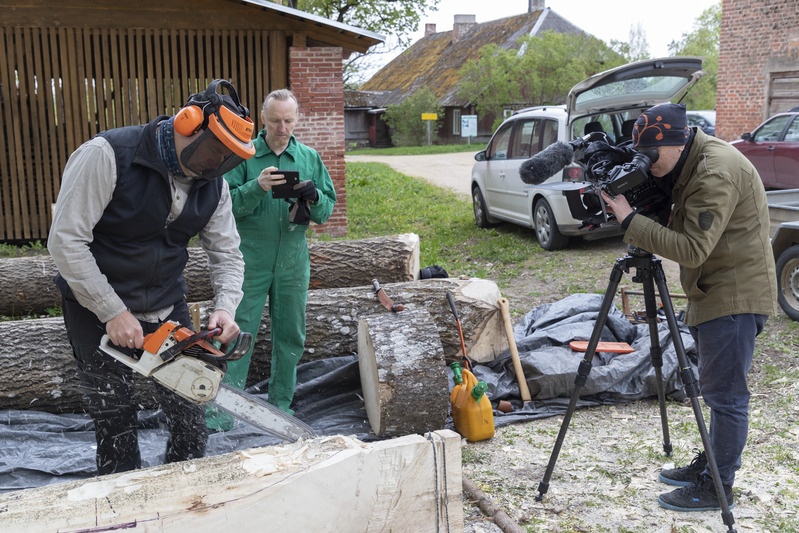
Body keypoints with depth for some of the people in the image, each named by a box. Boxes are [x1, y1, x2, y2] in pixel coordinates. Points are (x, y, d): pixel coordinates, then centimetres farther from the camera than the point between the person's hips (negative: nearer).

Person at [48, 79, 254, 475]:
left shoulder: (213, 185, -6)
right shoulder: (107, 155, -22)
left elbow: (227, 254, 1)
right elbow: (66, 240, -22)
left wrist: (226, 308, -18)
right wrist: (113, 313, -23)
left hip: (167, 308, 4)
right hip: (97, 310, -4)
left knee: (191, 420, 6)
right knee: (115, 427, 6)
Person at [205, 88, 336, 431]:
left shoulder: (310, 158, 6)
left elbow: (327, 210, 7)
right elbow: (227, 203, -9)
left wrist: (313, 197, -15)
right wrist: (257, 187, -25)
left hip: (293, 263, 3)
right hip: (250, 261, -3)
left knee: (290, 336, 11)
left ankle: (281, 404, 24)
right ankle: (223, 409, 4)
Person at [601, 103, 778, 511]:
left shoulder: (717, 172, -23)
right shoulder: (688, 166, 9)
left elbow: (693, 249, -27)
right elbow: (675, 230, 13)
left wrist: (630, 220, -25)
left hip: (735, 295, -10)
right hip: (713, 291, 10)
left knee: (724, 393, -3)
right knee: (718, 389, 19)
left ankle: (718, 487, 8)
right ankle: (710, 464, 32)